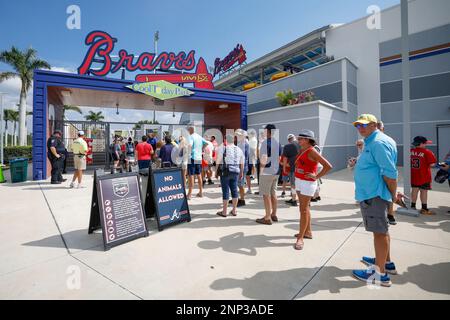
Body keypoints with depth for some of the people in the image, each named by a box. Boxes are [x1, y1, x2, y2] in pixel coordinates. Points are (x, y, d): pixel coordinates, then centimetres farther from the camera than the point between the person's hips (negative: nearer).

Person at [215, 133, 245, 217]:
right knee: (234, 190, 12)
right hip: (235, 172, 5)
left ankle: (224, 212, 9)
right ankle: (234, 210, 21)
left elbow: (218, 162, -8)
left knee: (225, 191, 0)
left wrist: (216, 171, 1)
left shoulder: (222, 148, -6)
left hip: (225, 172, -4)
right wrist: (241, 172, 22)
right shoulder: (239, 149, 9)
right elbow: (242, 163, 13)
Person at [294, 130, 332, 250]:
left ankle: (300, 238, 4)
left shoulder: (312, 151, -17)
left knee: (303, 210, -4)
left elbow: (328, 166, -22)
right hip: (299, 182, 9)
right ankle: (308, 232, 29)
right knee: (304, 208, 15)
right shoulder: (302, 151, 8)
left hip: (307, 183, -8)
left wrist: (316, 177, -17)